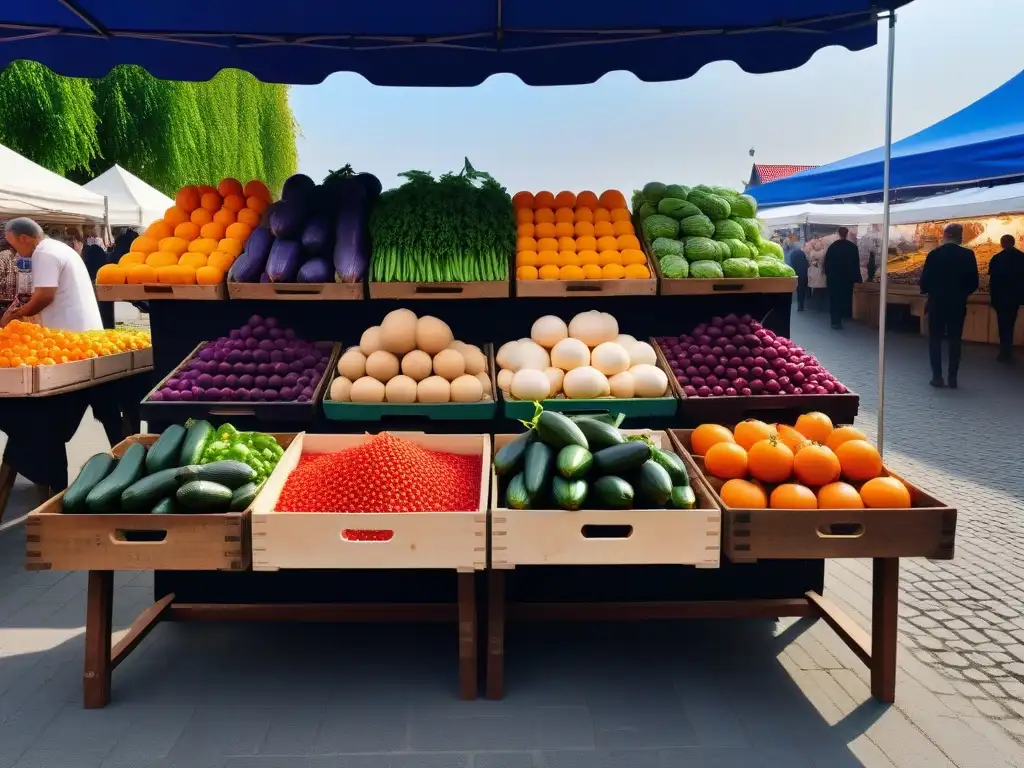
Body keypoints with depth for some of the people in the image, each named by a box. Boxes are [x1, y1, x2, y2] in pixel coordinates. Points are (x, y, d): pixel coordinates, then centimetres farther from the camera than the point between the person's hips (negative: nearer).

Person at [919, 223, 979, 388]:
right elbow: (974, 283, -2)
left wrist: (928, 291, 14)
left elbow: (925, 280, -8)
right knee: (955, 340, 8)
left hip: (937, 302, -1)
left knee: (935, 340, 7)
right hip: (958, 304, 1)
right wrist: (962, 293, 16)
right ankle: (953, 377, 7)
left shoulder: (934, 254, -9)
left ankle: (937, 376, 2)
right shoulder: (968, 255, -5)